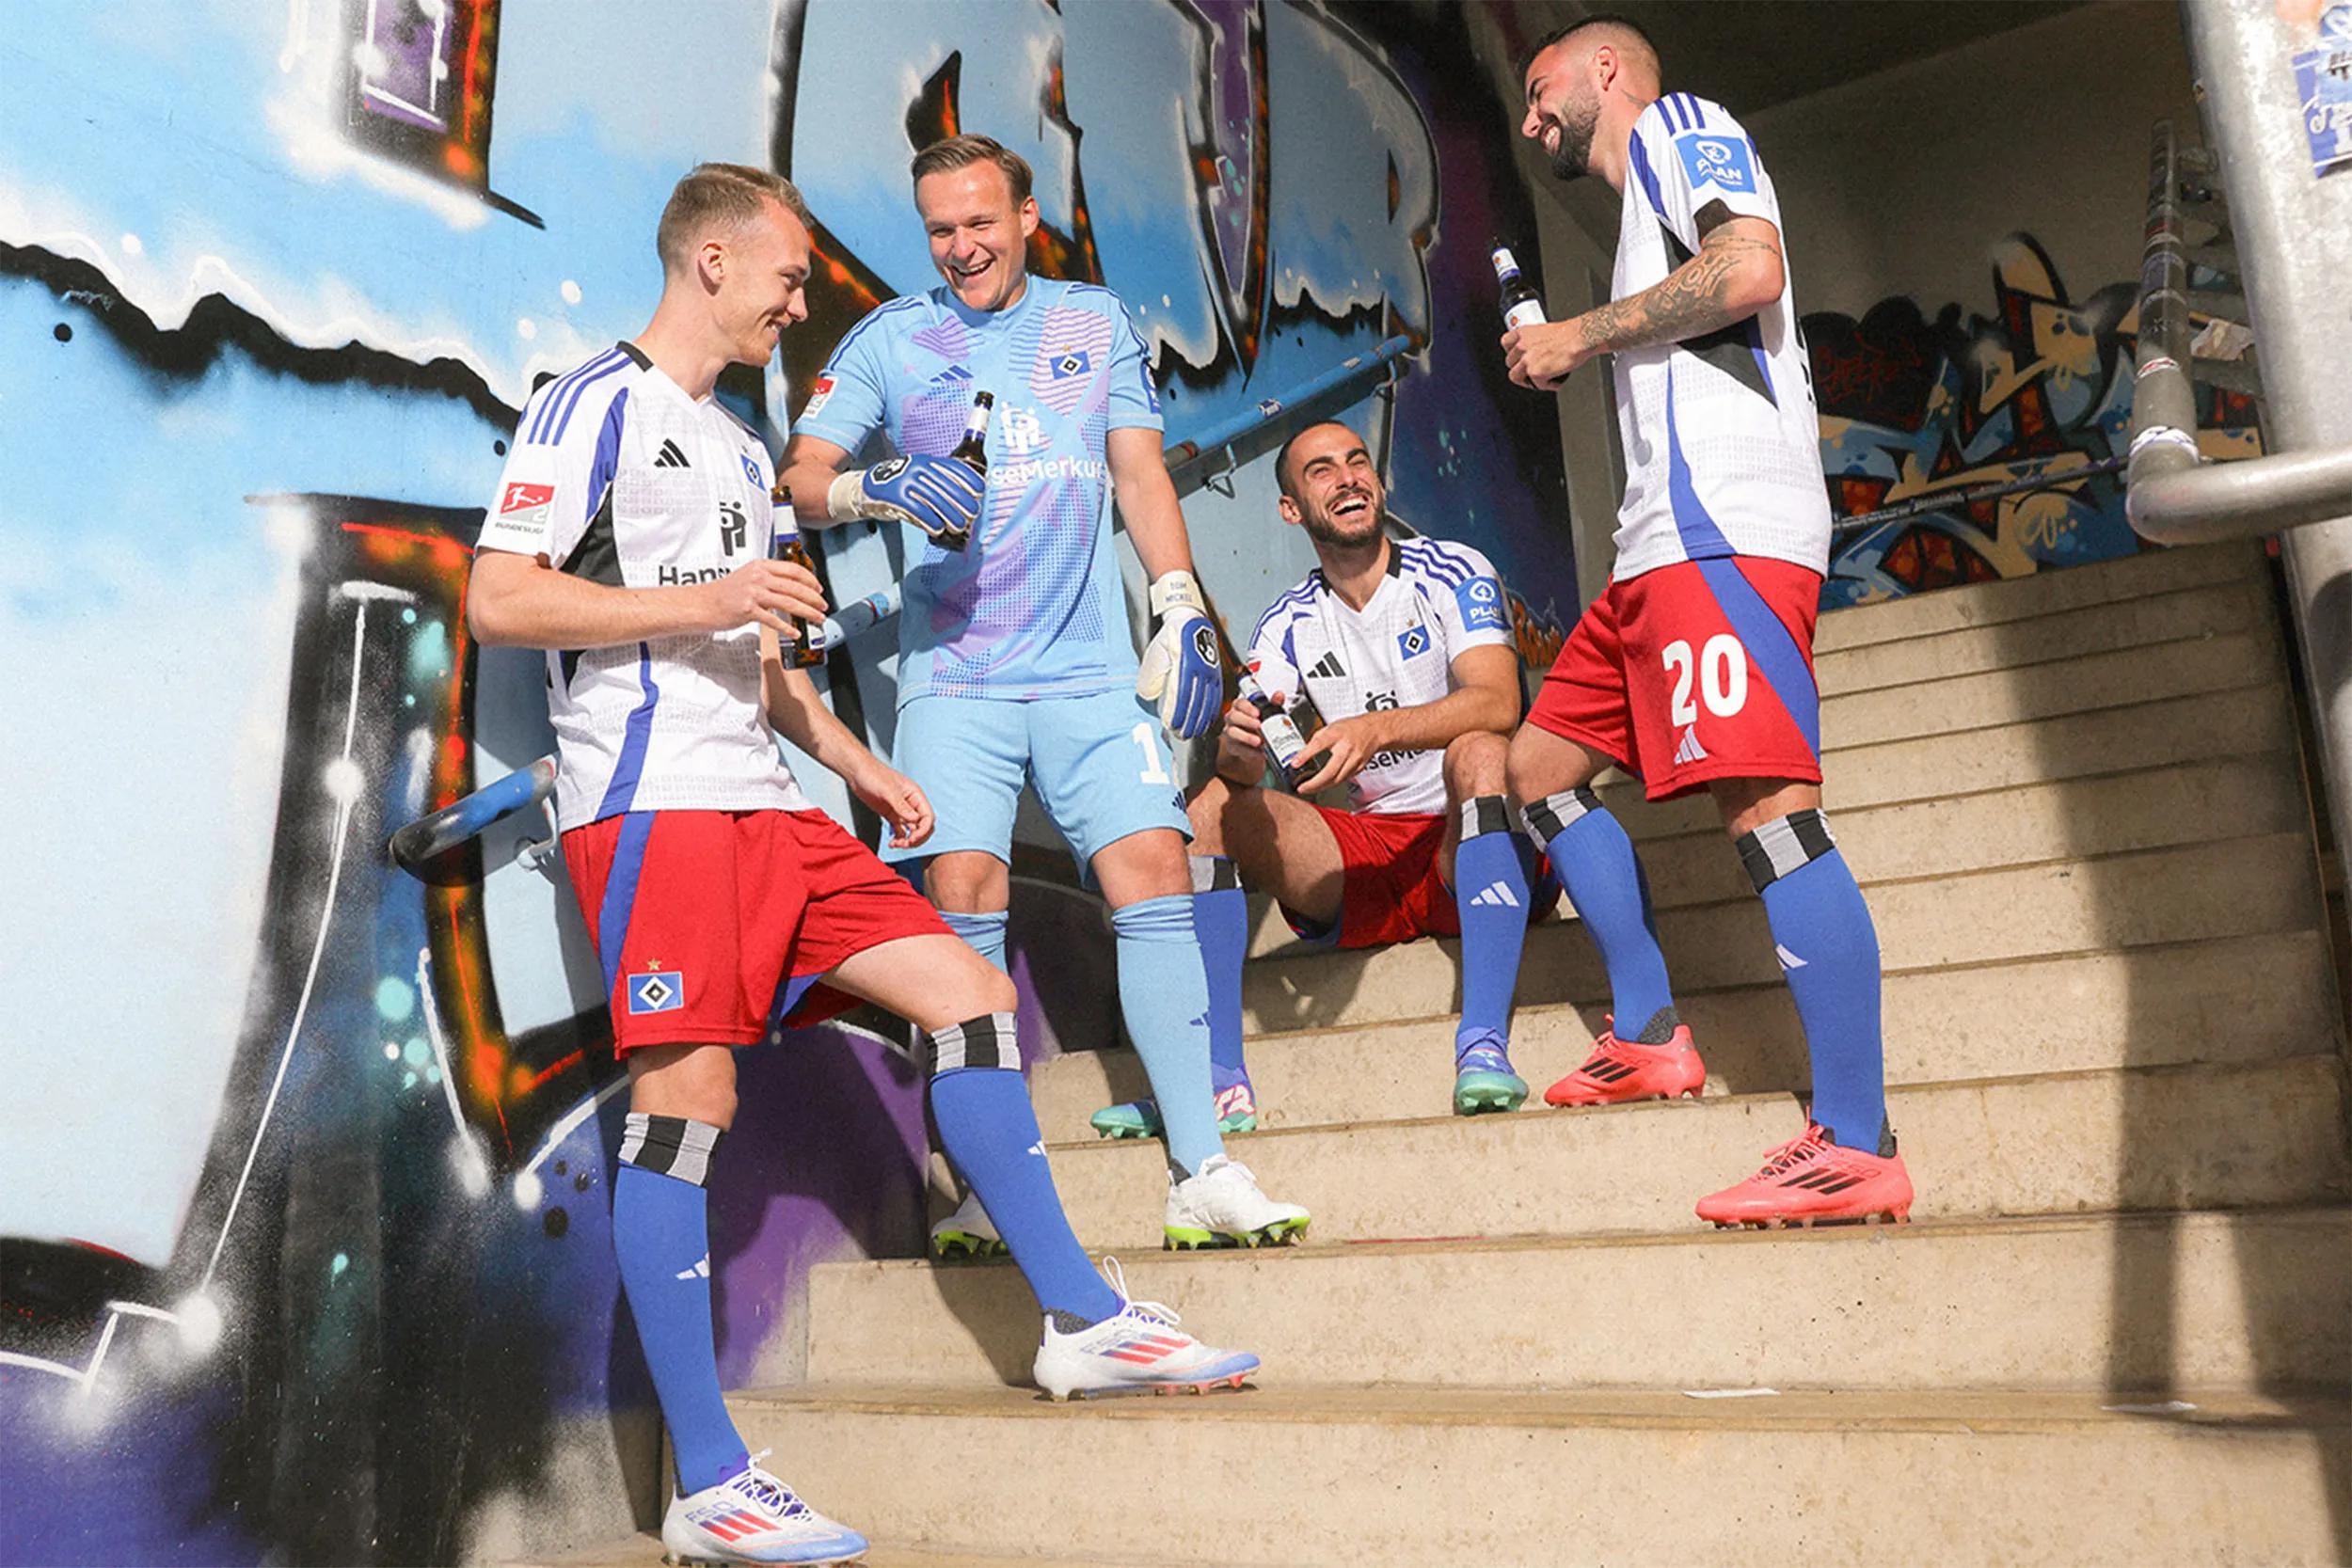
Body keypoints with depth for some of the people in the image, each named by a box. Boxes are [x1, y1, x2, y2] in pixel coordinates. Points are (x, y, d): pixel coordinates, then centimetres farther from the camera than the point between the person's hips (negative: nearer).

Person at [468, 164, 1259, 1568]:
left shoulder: (740, 445, 26)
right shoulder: (599, 404, 0)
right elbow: (498, 600, -10)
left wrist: (848, 757, 17)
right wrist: (702, 602, -14)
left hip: (766, 804, 8)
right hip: (651, 798, -8)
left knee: (969, 996, 1)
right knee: (688, 1096, -12)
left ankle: (1081, 1321, 7)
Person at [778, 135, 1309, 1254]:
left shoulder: (1095, 321, 16)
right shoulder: (889, 337, 11)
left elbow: (1141, 473, 15)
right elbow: (799, 475, 7)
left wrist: (1181, 608, 4)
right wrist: (875, 489, -14)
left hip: (1089, 663, 1)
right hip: (954, 670, -1)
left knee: (1154, 875, -10)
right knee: (964, 895, -12)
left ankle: (1202, 1173, -6)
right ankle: (986, 1187, -3)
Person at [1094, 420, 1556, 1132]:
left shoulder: (1449, 573, -2)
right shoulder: (1287, 627, 8)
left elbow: (1497, 702, -20)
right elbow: (1242, 765, -4)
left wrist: (1377, 728, -37)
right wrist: (1237, 748, -30)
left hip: (1472, 845, -3)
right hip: (1365, 860, 4)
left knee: (1479, 749, -33)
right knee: (1214, 806, -15)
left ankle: (1484, 1045, -43)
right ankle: (1218, 1079, -22)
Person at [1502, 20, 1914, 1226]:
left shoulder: (1679, 125, 6)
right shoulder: (1649, 198, 32)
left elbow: (1752, 269, -13)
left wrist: (1578, 335, -5)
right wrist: (1569, 360, 22)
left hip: (1721, 526, -11)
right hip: (1664, 540, 11)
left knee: (1764, 805, -18)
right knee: (1541, 764, 12)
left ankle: (1857, 1144, -17)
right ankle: (1649, 1035, 12)